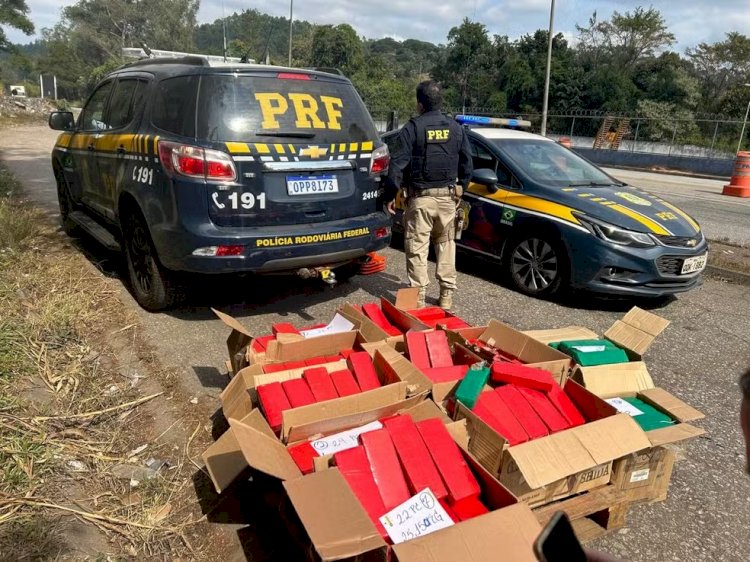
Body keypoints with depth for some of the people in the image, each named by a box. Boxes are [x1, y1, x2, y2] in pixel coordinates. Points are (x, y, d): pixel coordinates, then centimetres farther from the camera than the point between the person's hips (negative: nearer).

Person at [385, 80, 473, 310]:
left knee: (417, 248, 0)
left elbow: (397, 164, -10)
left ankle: (418, 297, 1)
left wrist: (390, 195, -3)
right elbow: (467, 164, 12)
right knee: (446, 245, 12)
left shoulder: (413, 128, -7)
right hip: (447, 196, 5)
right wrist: (460, 188, 24)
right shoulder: (456, 128, 7)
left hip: (420, 197, -4)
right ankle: (447, 296, 16)